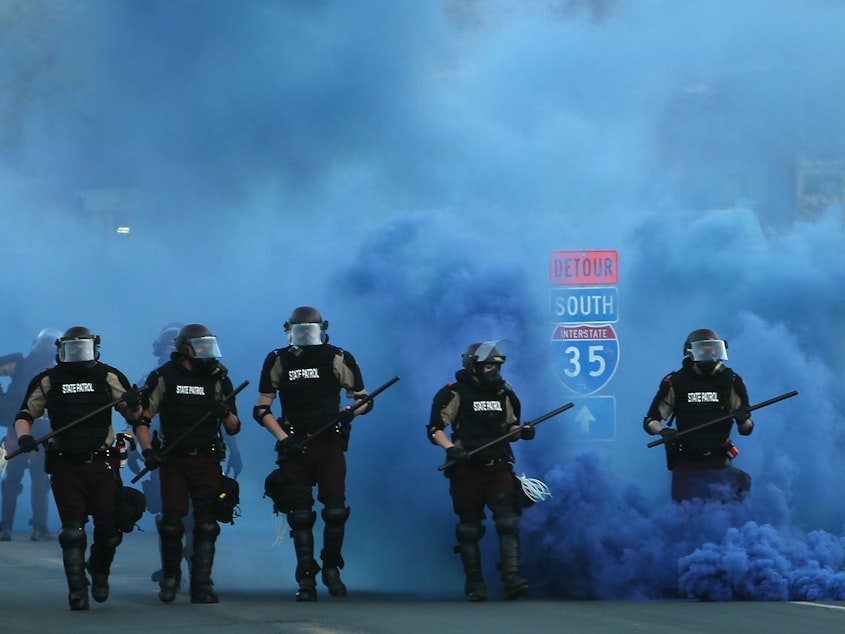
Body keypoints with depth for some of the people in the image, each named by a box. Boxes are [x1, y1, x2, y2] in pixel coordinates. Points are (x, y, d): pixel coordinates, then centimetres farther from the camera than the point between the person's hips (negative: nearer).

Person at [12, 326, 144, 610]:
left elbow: (133, 416, 12)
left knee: (108, 529, 2)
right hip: (66, 467, -1)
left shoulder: (108, 377, 7)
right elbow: (24, 415, 10)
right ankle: (77, 590, -4)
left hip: (102, 466, 1)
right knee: (72, 531, -7)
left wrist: (135, 403, -12)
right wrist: (24, 436, -11)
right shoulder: (47, 381, 6)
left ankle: (100, 571, 31)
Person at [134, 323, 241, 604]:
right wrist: (147, 450, -9)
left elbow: (234, 428, 10)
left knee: (206, 525, -4)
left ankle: (202, 586, -1)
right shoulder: (163, 378, 3)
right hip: (173, 461, -1)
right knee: (171, 522, -6)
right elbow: (141, 419, 5)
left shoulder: (218, 379, 8)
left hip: (207, 462, 1)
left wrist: (226, 414, -12)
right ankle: (170, 576, 16)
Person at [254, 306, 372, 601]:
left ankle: (331, 568, 13)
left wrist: (350, 411, -12)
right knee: (300, 515, -1)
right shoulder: (278, 362, 6)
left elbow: (364, 399, 11)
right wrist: (283, 438, -6)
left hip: (329, 444, -1)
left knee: (335, 510, -8)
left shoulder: (338, 360, 4)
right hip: (295, 447, 1)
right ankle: (306, 578, 4)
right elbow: (262, 409, 8)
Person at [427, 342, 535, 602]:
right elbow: (435, 428, -5)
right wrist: (451, 449, -21)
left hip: (498, 467, 3)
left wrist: (521, 432, 0)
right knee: (470, 528, 2)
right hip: (467, 469, -3)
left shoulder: (503, 394, 13)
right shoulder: (455, 394, -2)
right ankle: (475, 585, 11)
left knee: (508, 521, -12)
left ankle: (512, 579, -19)